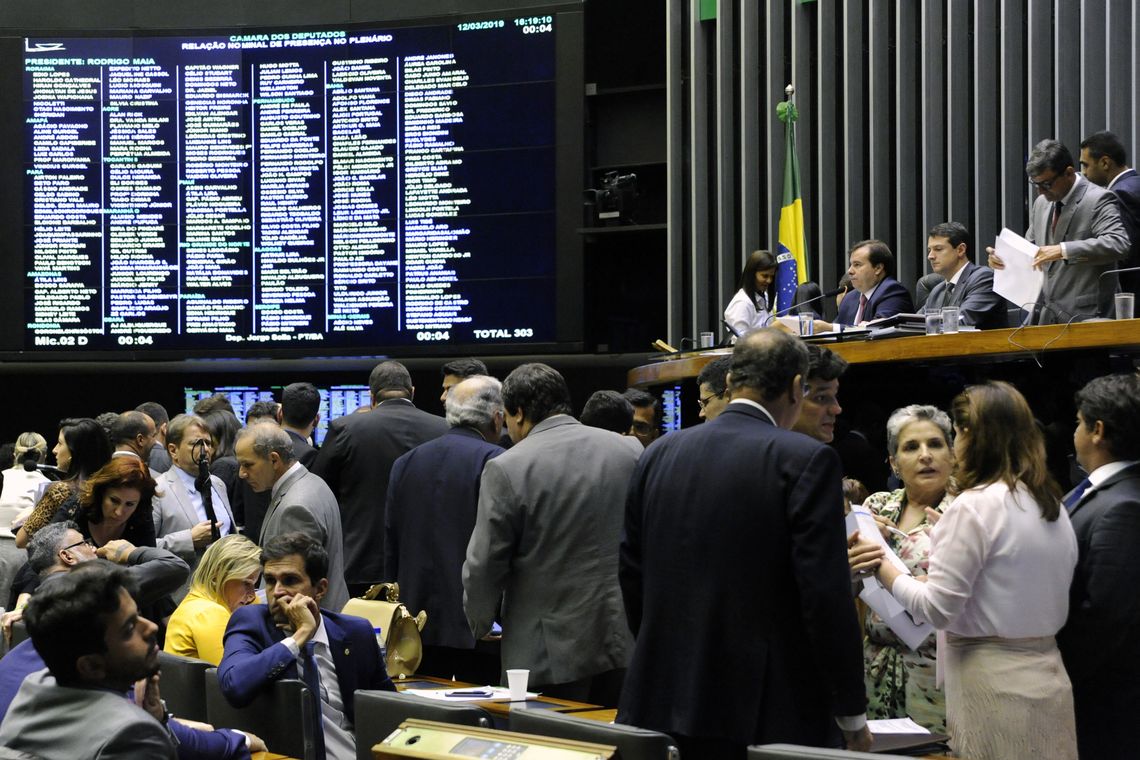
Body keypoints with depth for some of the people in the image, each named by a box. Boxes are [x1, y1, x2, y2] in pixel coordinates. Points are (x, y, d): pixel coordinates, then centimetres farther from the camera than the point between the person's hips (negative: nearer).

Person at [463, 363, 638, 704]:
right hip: (623, 648, 5)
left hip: (550, 653, -5)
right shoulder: (623, 452, 5)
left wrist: (480, 626, 11)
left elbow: (483, 567, -6)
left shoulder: (507, 469, -10)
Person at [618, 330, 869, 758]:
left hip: (662, 706, 5)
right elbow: (827, 595, -13)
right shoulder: (806, 461, -9)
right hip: (768, 717, -5)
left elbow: (633, 577, 13)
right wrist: (853, 718, -4)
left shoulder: (658, 455, 8)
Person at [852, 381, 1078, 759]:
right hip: (1047, 679, 7)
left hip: (992, 687, -7)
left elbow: (937, 609, -15)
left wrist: (882, 568, -1)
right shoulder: (1053, 505, 10)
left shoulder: (973, 506, -13)